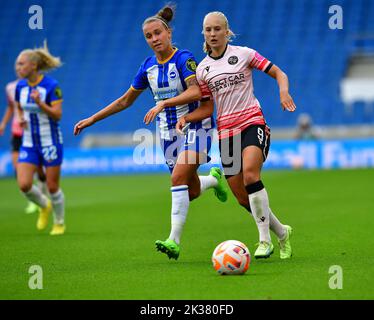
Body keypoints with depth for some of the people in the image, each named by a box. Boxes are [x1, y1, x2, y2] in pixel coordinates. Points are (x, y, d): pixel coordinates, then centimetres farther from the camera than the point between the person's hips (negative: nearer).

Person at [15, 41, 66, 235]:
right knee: (24, 185, -9)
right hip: (29, 143, 4)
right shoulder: (20, 86, 2)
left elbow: (57, 115, -18)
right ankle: (44, 207, 21)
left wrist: (39, 102, -31)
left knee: (52, 187, 2)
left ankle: (59, 223, 25)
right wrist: (21, 119, -2)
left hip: (50, 143, -4)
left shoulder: (51, 86, -14)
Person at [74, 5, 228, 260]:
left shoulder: (184, 59, -13)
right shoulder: (148, 66, 5)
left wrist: (162, 104, -36)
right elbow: (125, 100, 15)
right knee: (192, 192, 6)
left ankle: (174, 241, -23)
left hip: (195, 126, -6)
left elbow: (195, 91, -29)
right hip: (168, 131, 6)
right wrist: (92, 120, 13)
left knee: (178, 177, -23)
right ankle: (214, 178, 42)